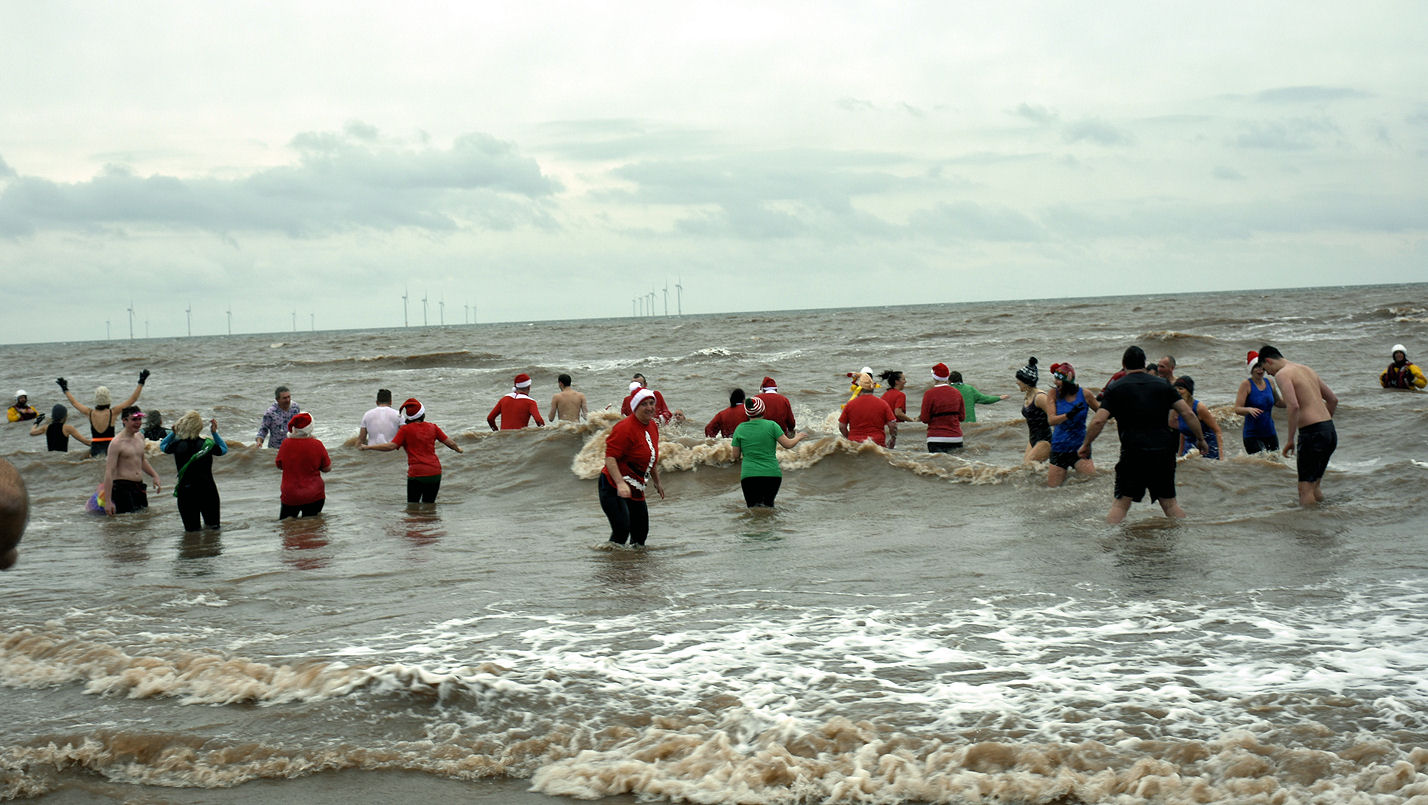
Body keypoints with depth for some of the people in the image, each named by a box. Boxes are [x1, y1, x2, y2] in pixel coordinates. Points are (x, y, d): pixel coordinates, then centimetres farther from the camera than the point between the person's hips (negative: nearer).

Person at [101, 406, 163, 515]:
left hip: (139, 486, 7)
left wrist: (155, 476, 16)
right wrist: (108, 502, -20)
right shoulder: (117, 443, -12)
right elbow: (109, 472, -15)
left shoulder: (140, 437, 11)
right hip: (122, 487, -7)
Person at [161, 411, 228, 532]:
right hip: (207, 490, 0)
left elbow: (162, 446, 14)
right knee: (213, 528, 12)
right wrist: (214, 432, 16)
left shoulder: (177, 445, -9)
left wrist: (174, 433, 11)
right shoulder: (208, 444, -7)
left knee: (192, 531, 6)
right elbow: (224, 450, 14)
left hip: (186, 492, 0)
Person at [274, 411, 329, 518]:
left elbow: (278, 465, 8)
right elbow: (327, 468, 0)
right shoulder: (317, 445, -10)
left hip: (290, 496, 0)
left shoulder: (286, 444, -8)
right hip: (314, 496, 0)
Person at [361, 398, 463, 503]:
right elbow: (449, 442, 15)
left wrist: (367, 447, -5)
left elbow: (392, 446, -10)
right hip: (435, 473, 4)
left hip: (417, 474, -4)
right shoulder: (432, 427, 9)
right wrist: (458, 449, 37)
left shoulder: (405, 429, -3)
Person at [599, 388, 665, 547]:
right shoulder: (625, 428, -18)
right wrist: (621, 483, -34)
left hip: (636, 491, 9)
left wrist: (657, 482, 31)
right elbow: (610, 457, -23)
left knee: (641, 534, 10)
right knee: (622, 530, -22)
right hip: (613, 488, -9)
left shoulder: (653, 426, 10)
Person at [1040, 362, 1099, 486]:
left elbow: (1101, 412, 11)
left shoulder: (1084, 394, -3)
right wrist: (1069, 415, -30)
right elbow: (1051, 420, -16)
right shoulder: (1053, 396, -3)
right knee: (1052, 487, 2)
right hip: (1059, 447, 0)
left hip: (1079, 447, 0)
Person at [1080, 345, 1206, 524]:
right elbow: (1188, 413, 6)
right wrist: (1201, 439, 17)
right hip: (1164, 452, 3)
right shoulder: (1163, 384, 10)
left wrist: (1086, 445, 7)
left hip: (1133, 452, -3)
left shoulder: (1115, 388, 3)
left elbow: (1098, 421, -6)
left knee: (1120, 504, 1)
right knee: (1170, 503, 13)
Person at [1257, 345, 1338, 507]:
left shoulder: (1282, 374, -6)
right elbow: (1333, 400, 24)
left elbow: (1293, 406, -20)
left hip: (1312, 433, -9)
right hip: (1330, 431, 9)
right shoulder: (1307, 370, 20)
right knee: (1314, 486, 17)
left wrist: (1290, 440, -15)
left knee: (1305, 489, -5)